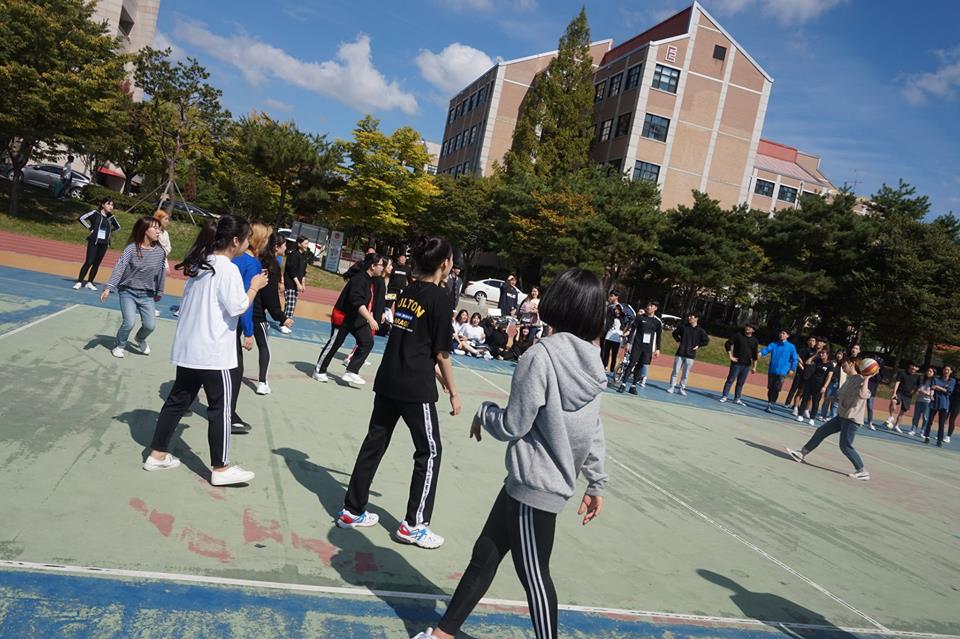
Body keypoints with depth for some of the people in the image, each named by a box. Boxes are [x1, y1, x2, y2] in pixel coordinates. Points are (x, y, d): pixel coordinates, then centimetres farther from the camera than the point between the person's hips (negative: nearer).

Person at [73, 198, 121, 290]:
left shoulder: (111, 217, 7)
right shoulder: (95, 213, -6)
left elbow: (118, 227, 22)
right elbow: (82, 218, -10)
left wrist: (110, 232, 8)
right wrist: (90, 228, -10)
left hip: (104, 244, 4)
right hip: (94, 242, -4)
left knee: (97, 263, 7)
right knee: (89, 262, -8)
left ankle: (89, 282, 16)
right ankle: (79, 282, 0)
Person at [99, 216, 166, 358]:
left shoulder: (160, 252, -5)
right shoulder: (132, 249, -14)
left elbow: (160, 272, 6)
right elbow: (119, 268, -20)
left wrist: (159, 292, 14)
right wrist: (109, 288, -30)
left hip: (147, 295, 3)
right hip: (128, 292, -3)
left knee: (150, 325, -5)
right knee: (129, 322, -16)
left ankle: (140, 339, 32)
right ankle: (120, 345, 15)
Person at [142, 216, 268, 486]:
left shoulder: (200, 264, 11)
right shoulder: (229, 269, -15)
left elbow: (198, 302, 17)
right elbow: (237, 307, -15)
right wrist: (254, 287, -4)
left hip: (187, 348, 9)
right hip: (213, 352, -9)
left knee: (178, 399, 16)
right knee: (220, 407, 0)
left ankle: (157, 455, 23)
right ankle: (221, 468, 7)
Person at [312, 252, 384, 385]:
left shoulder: (372, 280, 4)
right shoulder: (359, 279, -25)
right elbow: (358, 302, -35)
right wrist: (370, 319, -40)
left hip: (358, 318, 9)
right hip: (343, 317, -8)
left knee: (367, 342, -2)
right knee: (334, 344, 5)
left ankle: (351, 372, 4)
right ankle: (319, 371, 24)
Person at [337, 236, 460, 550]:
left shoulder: (407, 291, 8)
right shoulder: (441, 298, -11)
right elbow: (441, 353, -9)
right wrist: (453, 393, 0)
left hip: (387, 381, 7)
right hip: (416, 389, -7)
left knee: (374, 443, 15)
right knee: (429, 452, 6)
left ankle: (352, 510, 24)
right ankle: (413, 525, 11)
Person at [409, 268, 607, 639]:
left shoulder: (542, 355, -21)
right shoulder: (592, 363, 2)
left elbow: (512, 426, -16)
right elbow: (594, 434, 8)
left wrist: (483, 413, 3)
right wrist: (596, 484, 18)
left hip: (535, 485, -8)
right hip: (547, 481, 8)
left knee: (534, 574, 9)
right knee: (485, 554, 17)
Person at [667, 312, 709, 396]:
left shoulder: (700, 331, -3)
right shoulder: (683, 327, 1)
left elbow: (706, 340, 5)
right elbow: (675, 333, 16)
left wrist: (698, 346, -2)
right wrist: (678, 341, 6)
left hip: (690, 355, -1)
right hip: (680, 353, 1)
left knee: (686, 374, 5)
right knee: (675, 371, 1)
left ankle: (682, 388, 16)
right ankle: (672, 387, 8)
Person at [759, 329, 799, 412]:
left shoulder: (791, 347, 3)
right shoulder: (773, 344, 6)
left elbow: (794, 359, 2)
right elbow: (767, 349, -12)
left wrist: (792, 369, -6)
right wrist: (761, 353, -33)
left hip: (782, 372, -2)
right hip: (771, 371, 2)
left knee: (776, 389, -9)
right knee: (770, 388, 8)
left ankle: (771, 405, -2)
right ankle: (769, 404, 20)